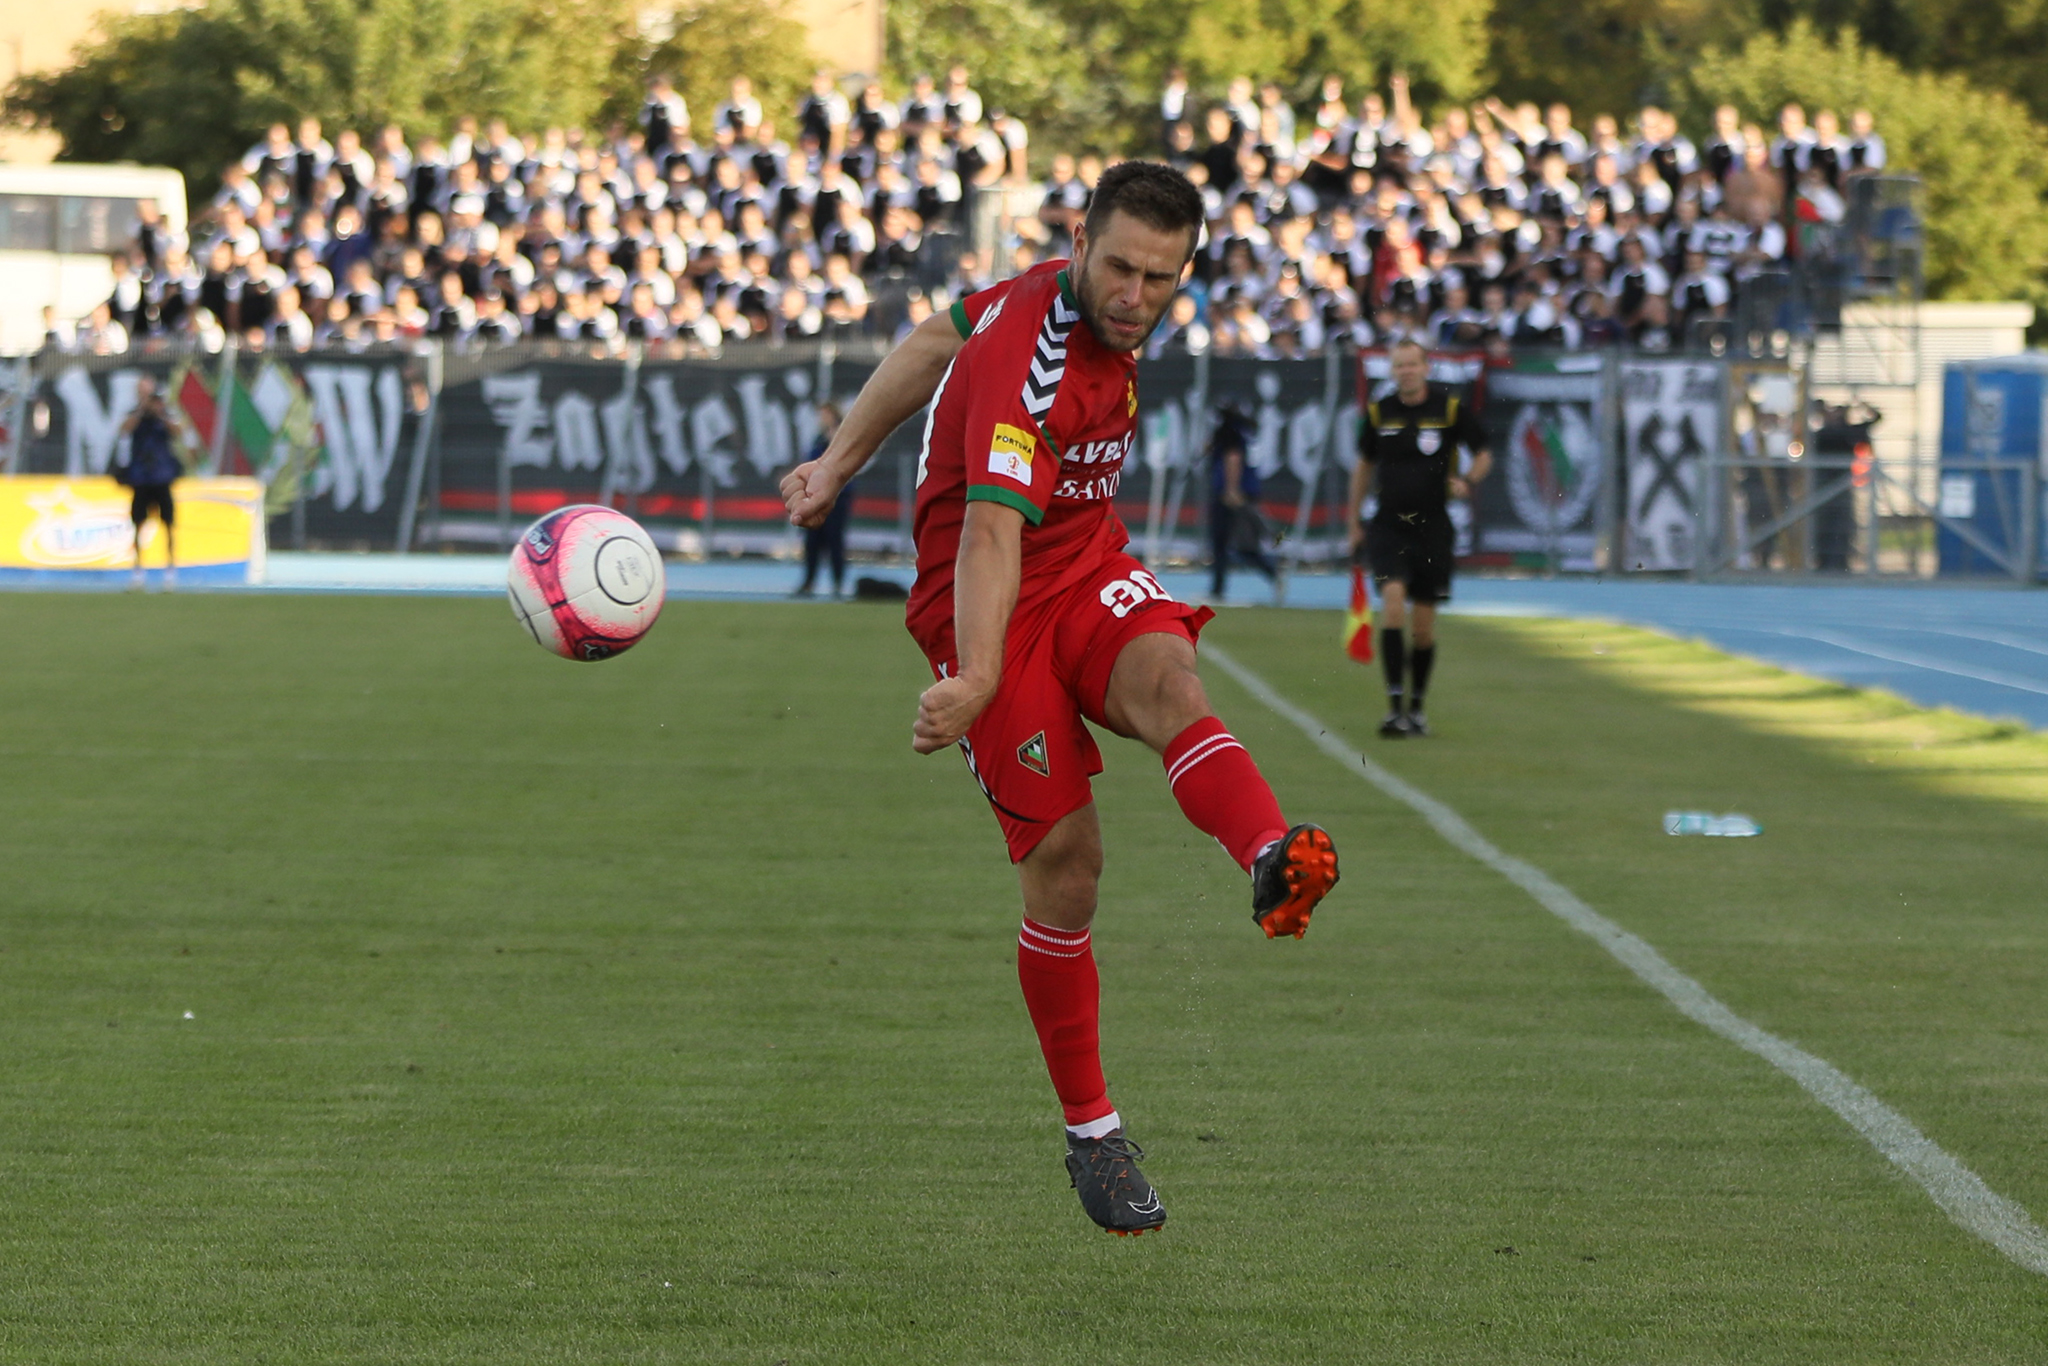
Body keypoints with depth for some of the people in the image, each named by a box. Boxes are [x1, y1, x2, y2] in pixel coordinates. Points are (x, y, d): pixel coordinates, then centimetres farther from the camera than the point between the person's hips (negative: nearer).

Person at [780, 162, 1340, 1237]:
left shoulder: (1083, 304, 2)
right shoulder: (1031, 358, -25)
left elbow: (934, 344, 15)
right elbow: (991, 530, -35)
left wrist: (839, 462, 20)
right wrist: (980, 678, -47)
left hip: (1089, 569, 7)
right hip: (989, 597, -7)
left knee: (1169, 680, -28)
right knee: (1065, 857, -10)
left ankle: (1273, 860, -61)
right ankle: (1091, 1136, 5)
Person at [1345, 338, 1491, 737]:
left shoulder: (1453, 407, -3)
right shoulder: (1378, 412, 3)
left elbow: (1483, 454, 7)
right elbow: (1364, 464, 17)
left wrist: (1467, 480, -15)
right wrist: (1355, 522, 18)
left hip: (1433, 525, 0)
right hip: (1388, 524, 0)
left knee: (1424, 624, 4)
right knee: (1393, 595, -22)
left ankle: (1416, 707, 23)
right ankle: (1395, 706, -24)